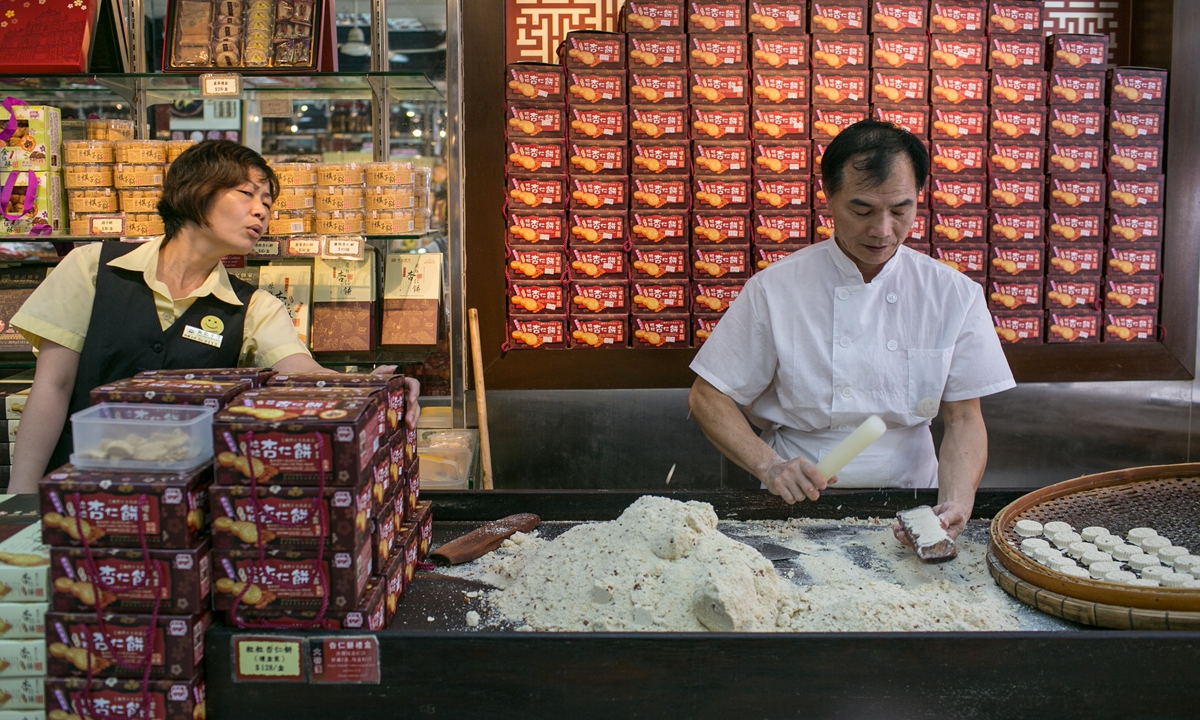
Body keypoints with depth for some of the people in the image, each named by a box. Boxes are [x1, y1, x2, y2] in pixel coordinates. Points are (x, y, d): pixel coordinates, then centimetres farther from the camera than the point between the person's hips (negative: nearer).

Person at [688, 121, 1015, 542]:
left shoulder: (955, 295, 1)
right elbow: (708, 397, -1)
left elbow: (964, 418, 2)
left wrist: (956, 503, -18)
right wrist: (769, 466, -17)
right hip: (801, 506, -2)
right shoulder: (774, 289, -6)